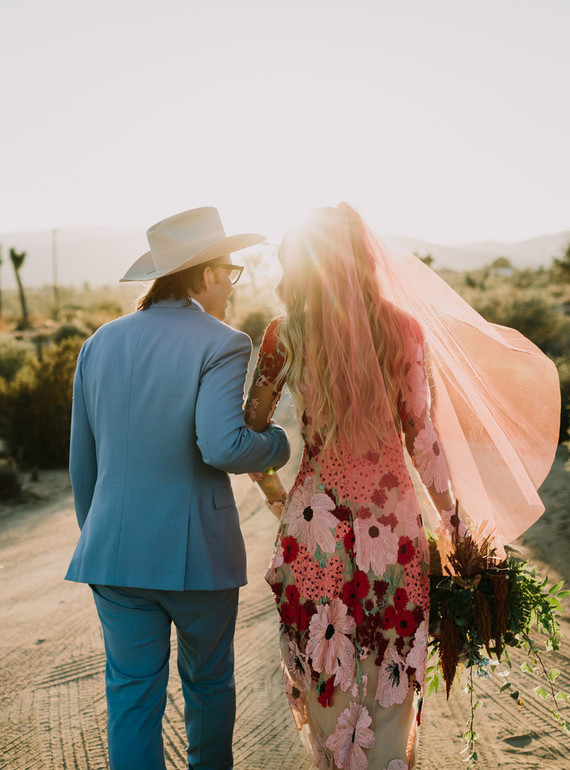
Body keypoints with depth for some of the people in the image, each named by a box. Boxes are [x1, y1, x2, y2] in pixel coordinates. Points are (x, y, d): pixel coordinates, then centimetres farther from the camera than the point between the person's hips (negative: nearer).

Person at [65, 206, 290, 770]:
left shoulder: (101, 342, 5)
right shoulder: (222, 345, -11)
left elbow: (83, 459, 9)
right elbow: (221, 446, -25)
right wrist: (280, 441, -5)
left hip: (115, 551, 4)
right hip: (197, 551, -3)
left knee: (132, 696, 12)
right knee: (208, 684, 19)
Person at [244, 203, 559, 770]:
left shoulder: (286, 334, -8)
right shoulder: (404, 329, -8)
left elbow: (249, 431, 0)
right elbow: (424, 439, -9)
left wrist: (274, 494, 18)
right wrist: (455, 526, 1)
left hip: (316, 520, 0)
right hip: (393, 518, 0)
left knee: (325, 670, 19)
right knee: (389, 674, 16)